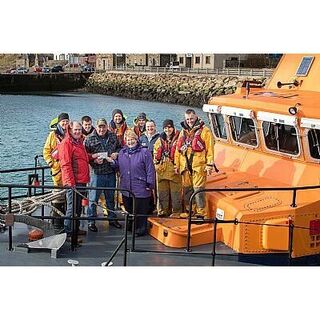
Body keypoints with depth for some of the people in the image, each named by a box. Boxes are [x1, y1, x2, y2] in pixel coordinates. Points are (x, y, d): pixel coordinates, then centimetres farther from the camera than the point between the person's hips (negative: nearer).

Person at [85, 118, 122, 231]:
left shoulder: (113, 137, 6)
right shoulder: (89, 139, -5)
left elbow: (120, 147, 19)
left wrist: (116, 153, -2)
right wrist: (94, 160, -19)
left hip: (111, 172, 4)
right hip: (97, 173, -4)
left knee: (111, 197, 17)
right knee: (93, 198, 2)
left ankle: (112, 218, 30)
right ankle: (91, 221, 13)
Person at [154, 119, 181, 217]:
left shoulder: (178, 139, 1)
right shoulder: (160, 140, 17)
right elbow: (155, 153, 24)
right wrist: (156, 163, 12)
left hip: (174, 168, -5)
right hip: (162, 169, 5)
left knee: (175, 191, -4)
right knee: (162, 191, 8)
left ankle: (176, 211, 2)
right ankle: (163, 210, 17)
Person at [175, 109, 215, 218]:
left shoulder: (204, 131, -1)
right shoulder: (183, 132, 18)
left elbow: (210, 149, -5)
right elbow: (178, 149, 21)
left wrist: (209, 165, -10)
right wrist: (177, 164, 16)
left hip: (199, 166, -6)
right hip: (185, 166, 6)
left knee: (198, 189, -8)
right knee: (187, 189, 11)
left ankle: (201, 213, -4)